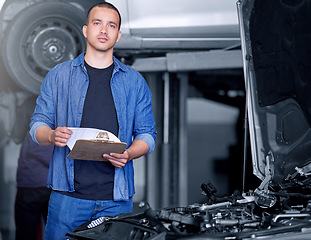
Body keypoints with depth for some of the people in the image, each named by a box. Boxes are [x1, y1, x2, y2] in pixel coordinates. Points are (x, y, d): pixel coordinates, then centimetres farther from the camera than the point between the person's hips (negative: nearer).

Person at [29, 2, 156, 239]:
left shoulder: (134, 81, 10)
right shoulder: (58, 76, 9)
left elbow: (147, 134, 9)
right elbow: (38, 124, 9)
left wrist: (129, 154, -12)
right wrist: (52, 136, -15)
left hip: (117, 197, 1)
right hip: (68, 193, -1)